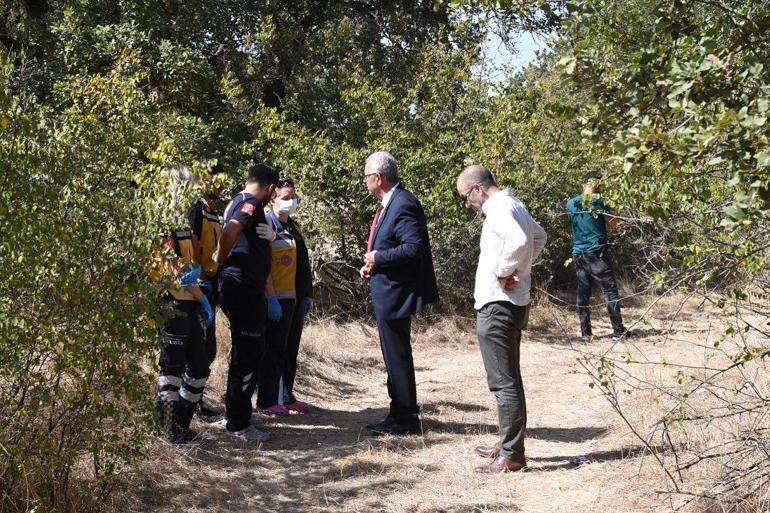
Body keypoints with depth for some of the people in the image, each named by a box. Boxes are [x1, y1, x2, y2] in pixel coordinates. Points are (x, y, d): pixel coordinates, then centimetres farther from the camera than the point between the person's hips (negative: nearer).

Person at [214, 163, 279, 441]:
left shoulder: (238, 200, 19)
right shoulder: (252, 203, -12)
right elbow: (230, 230, -30)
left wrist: (269, 236, 7)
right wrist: (221, 259, -14)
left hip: (241, 287, 10)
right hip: (243, 286, -10)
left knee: (246, 353, 17)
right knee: (248, 354, -6)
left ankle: (237, 416, 26)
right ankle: (238, 424, -1)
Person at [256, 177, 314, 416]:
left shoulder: (293, 227, 18)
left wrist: (307, 294, 20)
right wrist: (271, 297, -21)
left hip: (296, 298, 8)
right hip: (278, 299, -8)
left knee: (291, 351, 14)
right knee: (274, 351, -3)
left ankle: (286, 397, 23)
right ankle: (267, 401, 3)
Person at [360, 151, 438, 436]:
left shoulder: (403, 205, -18)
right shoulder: (388, 204, 14)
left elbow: (415, 247, -27)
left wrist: (378, 258, -19)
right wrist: (371, 265, 7)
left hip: (395, 294, -11)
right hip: (386, 293, 11)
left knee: (397, 356, -3)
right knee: (394, 356, 16)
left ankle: (406, 418, 5)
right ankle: (400, 414, 25)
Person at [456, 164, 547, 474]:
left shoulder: (499, 209, -16)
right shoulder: (513, 205, 15)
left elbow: (519, 241, -35)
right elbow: (539, 237, 31)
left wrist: (503, 273, -20)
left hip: (498, 307, -11)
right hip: (510, 305, 11)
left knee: (504, 382, -7)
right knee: (508, 379, 18)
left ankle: (511, 456, -3)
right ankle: (508, 444, 27)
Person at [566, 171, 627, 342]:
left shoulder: (571, 203, 7)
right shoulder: (599, 200, -8)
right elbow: (612, 224, -5)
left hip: (578, 253, 5)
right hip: (597, 251, -5)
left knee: (583, 293, 7)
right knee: (610, 291, 0)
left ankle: (585, 332, 6)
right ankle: (618, 331, -1)